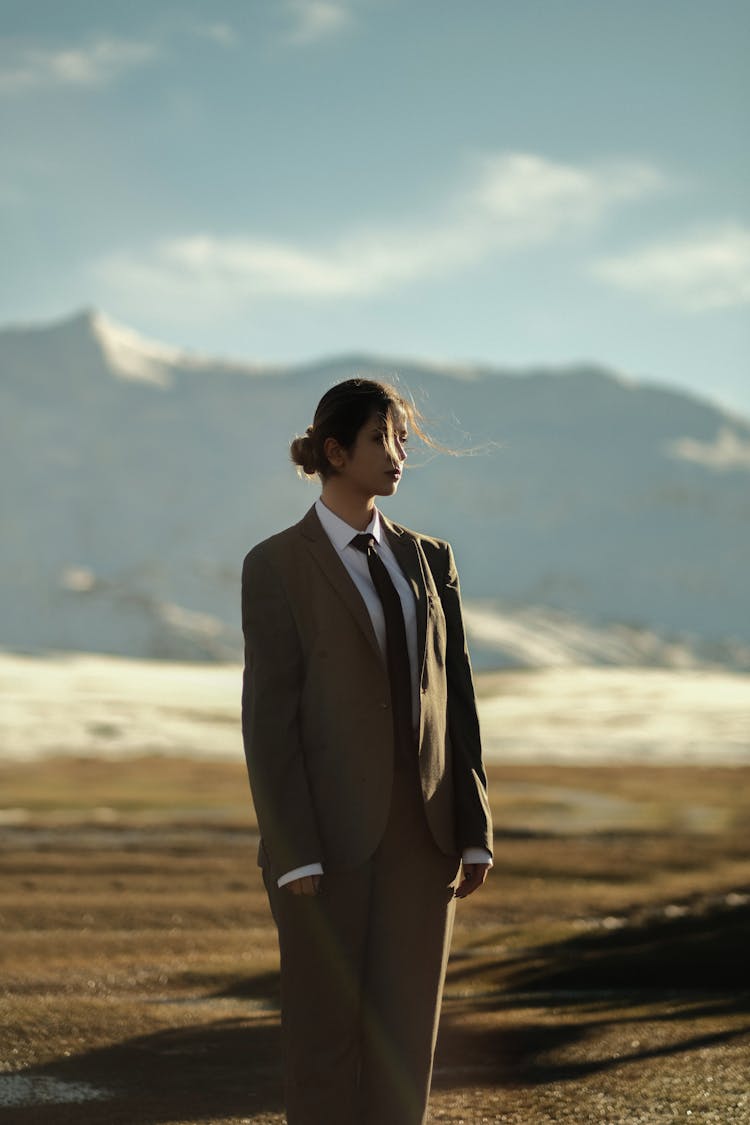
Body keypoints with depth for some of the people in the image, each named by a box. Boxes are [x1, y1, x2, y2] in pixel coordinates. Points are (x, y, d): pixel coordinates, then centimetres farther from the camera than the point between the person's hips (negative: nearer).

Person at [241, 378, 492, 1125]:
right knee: (325, 1028, 2)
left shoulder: (428, 559, 11)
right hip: (327, 829, -5)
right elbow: (269, 713, -9)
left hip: (419, 830, 5)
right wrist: (293, 853, -15)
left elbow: (454, 692, 10)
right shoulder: (276, 566, -5)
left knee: (406, 1028, 4)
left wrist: (475, 830, 4)